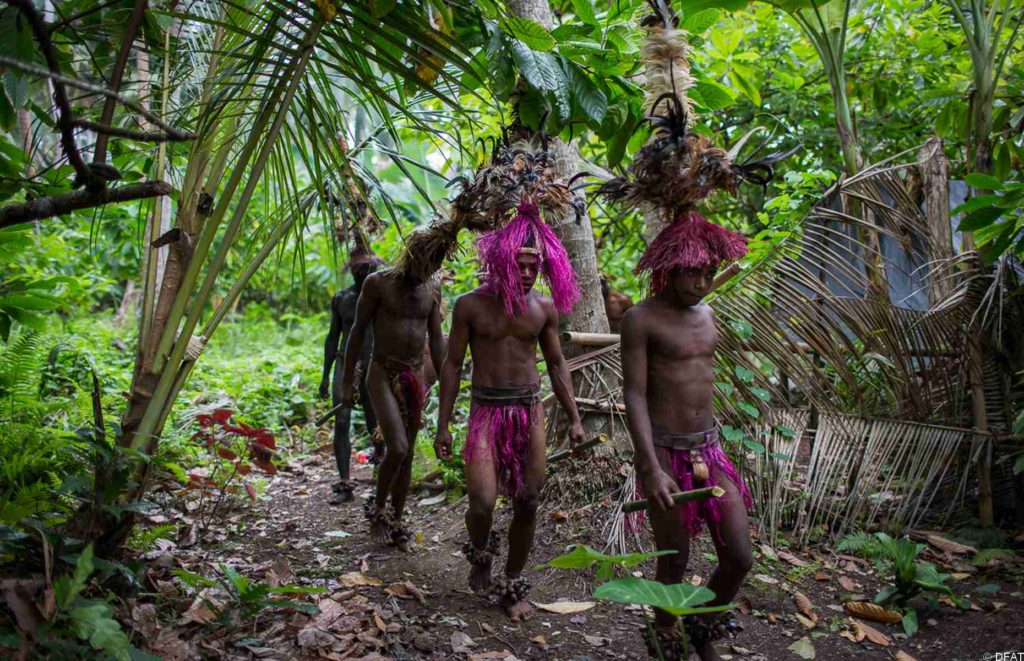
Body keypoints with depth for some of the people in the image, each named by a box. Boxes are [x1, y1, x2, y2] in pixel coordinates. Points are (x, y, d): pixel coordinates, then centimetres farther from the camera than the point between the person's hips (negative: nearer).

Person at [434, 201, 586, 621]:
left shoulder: (544, 308, 4)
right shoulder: (470, 305, -5)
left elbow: (556, 364, 11)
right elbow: (453, 365, -1)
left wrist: (574, 418, 7)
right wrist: (443, 425, -3)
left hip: (530, 410, 3)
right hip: (487, 410, -3)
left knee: (526, 505, 6)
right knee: (482, 501, -14)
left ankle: (512, 587, 25)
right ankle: (480, 556, 21)